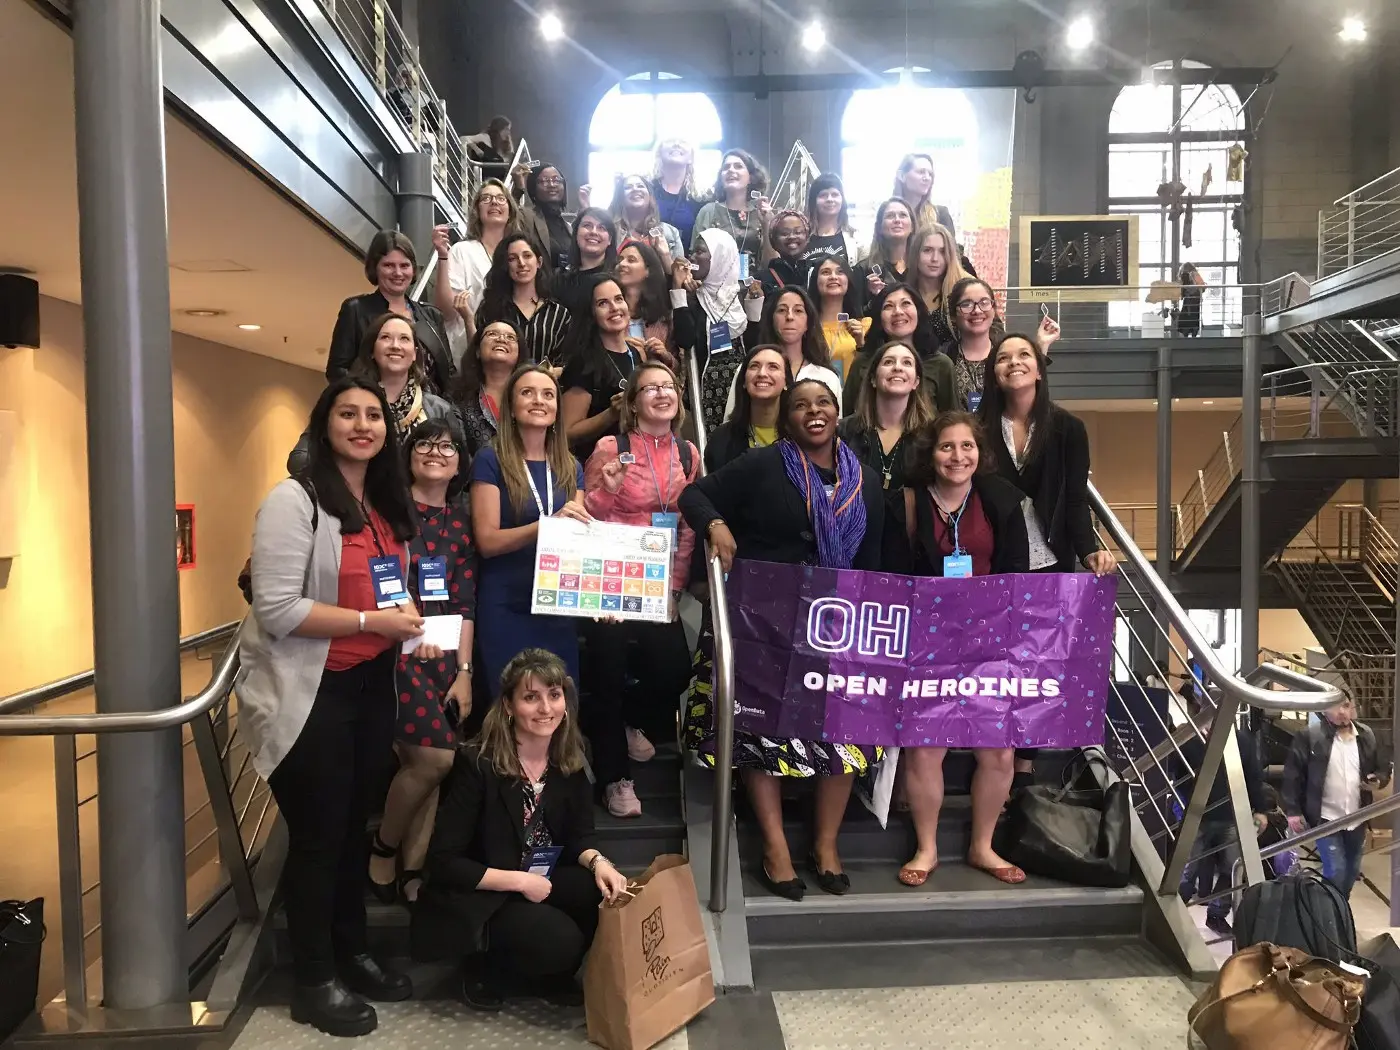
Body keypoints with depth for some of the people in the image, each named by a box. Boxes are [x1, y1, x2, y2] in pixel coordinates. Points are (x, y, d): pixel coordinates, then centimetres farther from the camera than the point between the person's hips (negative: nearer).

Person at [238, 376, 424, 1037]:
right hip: (309, 692, -7)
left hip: (371, 685, 8)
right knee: (318, 834, 4)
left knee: (355, 824, 18)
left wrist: (410, 623, 4)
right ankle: (314, 981, 22)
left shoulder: (385, 505, 11)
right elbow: (276, 610, -22)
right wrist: (372, 622, -22)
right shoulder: (295, 501, -15)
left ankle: (352, 953, 35)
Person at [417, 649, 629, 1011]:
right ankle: (485, 967, 3)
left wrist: (597, 861, -20)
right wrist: (518, 880, -23)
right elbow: (443, 862, -18)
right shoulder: (477, 763, -21)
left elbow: (579, 834, 3)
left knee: (610, 896, -20)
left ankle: (548, 972, 6)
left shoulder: (569, 760, -4)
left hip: (539, 882, 6)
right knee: (559, 941, -28)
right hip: (476, 897, -6)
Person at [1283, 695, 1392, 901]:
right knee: (1335, 871, -9)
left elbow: (1384, 767, 13)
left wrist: (1379, 780, -10)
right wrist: (1293, 810, -13)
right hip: (1326, 818, -5)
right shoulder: (1309, 736, -13)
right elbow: (1293, 774, -10)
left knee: (1352, 870, 16)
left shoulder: (1367, 735, 1)